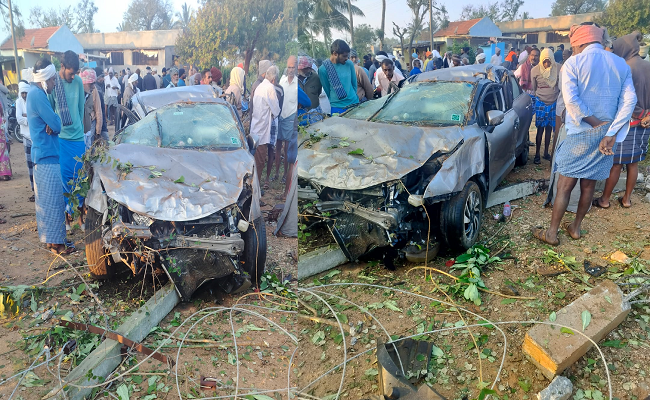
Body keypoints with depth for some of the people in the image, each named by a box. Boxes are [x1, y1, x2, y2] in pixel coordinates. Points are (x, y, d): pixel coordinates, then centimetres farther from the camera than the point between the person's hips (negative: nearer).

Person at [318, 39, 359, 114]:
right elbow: (327, 90, 0)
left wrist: (353, 97, 14)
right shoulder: (323, 69, -10)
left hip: (354, 104, 3)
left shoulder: (349, 64, 0)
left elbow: (354, 84, 11)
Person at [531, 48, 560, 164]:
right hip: (540, 102, -2)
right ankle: (537, 154, 5)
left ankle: (546, 153, 18)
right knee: (540, 129, -2)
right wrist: (533, 101, 11)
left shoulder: (557, 69, -1)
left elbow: (561, 86, 11)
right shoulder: (535, 70, -4)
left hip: (553, 102, 2)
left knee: (549, 128, 7)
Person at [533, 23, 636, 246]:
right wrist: (611, 133, -12)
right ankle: (575, 227, 29)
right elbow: (629, 101, -4)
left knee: (565, 186, 3)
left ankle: (552, 233, 9)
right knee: (589, 185, 15)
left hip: (580, 134, -4)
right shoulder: (621, 64, 7)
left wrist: (597, 124, -12)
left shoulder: (573, 63, -7)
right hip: (607, 135, 5)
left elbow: (571, 100, -19)